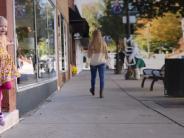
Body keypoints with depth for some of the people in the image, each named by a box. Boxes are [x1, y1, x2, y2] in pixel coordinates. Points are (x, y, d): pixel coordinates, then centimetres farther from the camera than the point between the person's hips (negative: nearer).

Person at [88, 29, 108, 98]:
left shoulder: (91, 44, -8)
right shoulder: (103, 43, -5)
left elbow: (89, 55, -5)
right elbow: (106, 54, 1)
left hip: (93, 62, 0)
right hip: (101, 62, 0)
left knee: (93, 77, 18)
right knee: (101, 78, 0)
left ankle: (93, 90, 38)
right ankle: (101, 94, -8)